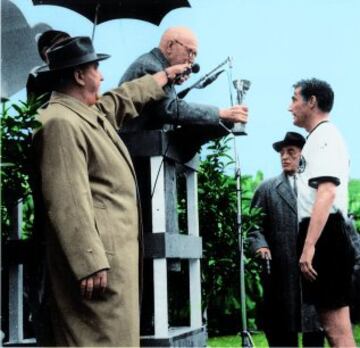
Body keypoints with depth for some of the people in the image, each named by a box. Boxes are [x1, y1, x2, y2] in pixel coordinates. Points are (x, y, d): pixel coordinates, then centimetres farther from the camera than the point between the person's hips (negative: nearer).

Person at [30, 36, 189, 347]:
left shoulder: (94, 112, 16)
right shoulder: (61, 122, -16)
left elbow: (127, 97, 38)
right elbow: (67, 203, -23)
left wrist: (168, 74, 50)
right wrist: (89, 263, -27)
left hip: (114, 249, 11)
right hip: (97, 254, -11)